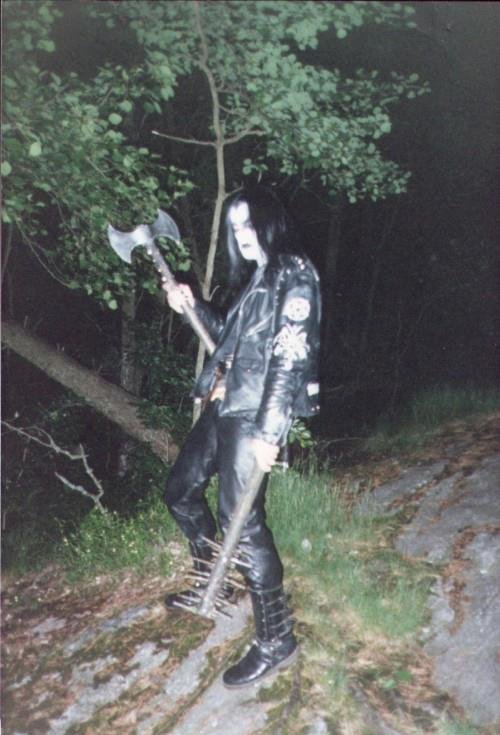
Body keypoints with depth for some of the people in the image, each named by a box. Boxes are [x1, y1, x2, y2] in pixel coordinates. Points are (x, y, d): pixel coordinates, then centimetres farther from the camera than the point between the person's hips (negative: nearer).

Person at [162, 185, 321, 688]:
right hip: (224, 404, 10)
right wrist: (193, 307, 10)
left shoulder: (295, 274, -9)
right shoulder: (254, 277, 17)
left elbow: (292, 356, -17)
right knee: (181, 490, 18)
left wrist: (269, 431, -22)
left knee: (240, 520, -11)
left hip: (256, 413, -10)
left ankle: (276, 640, 5)